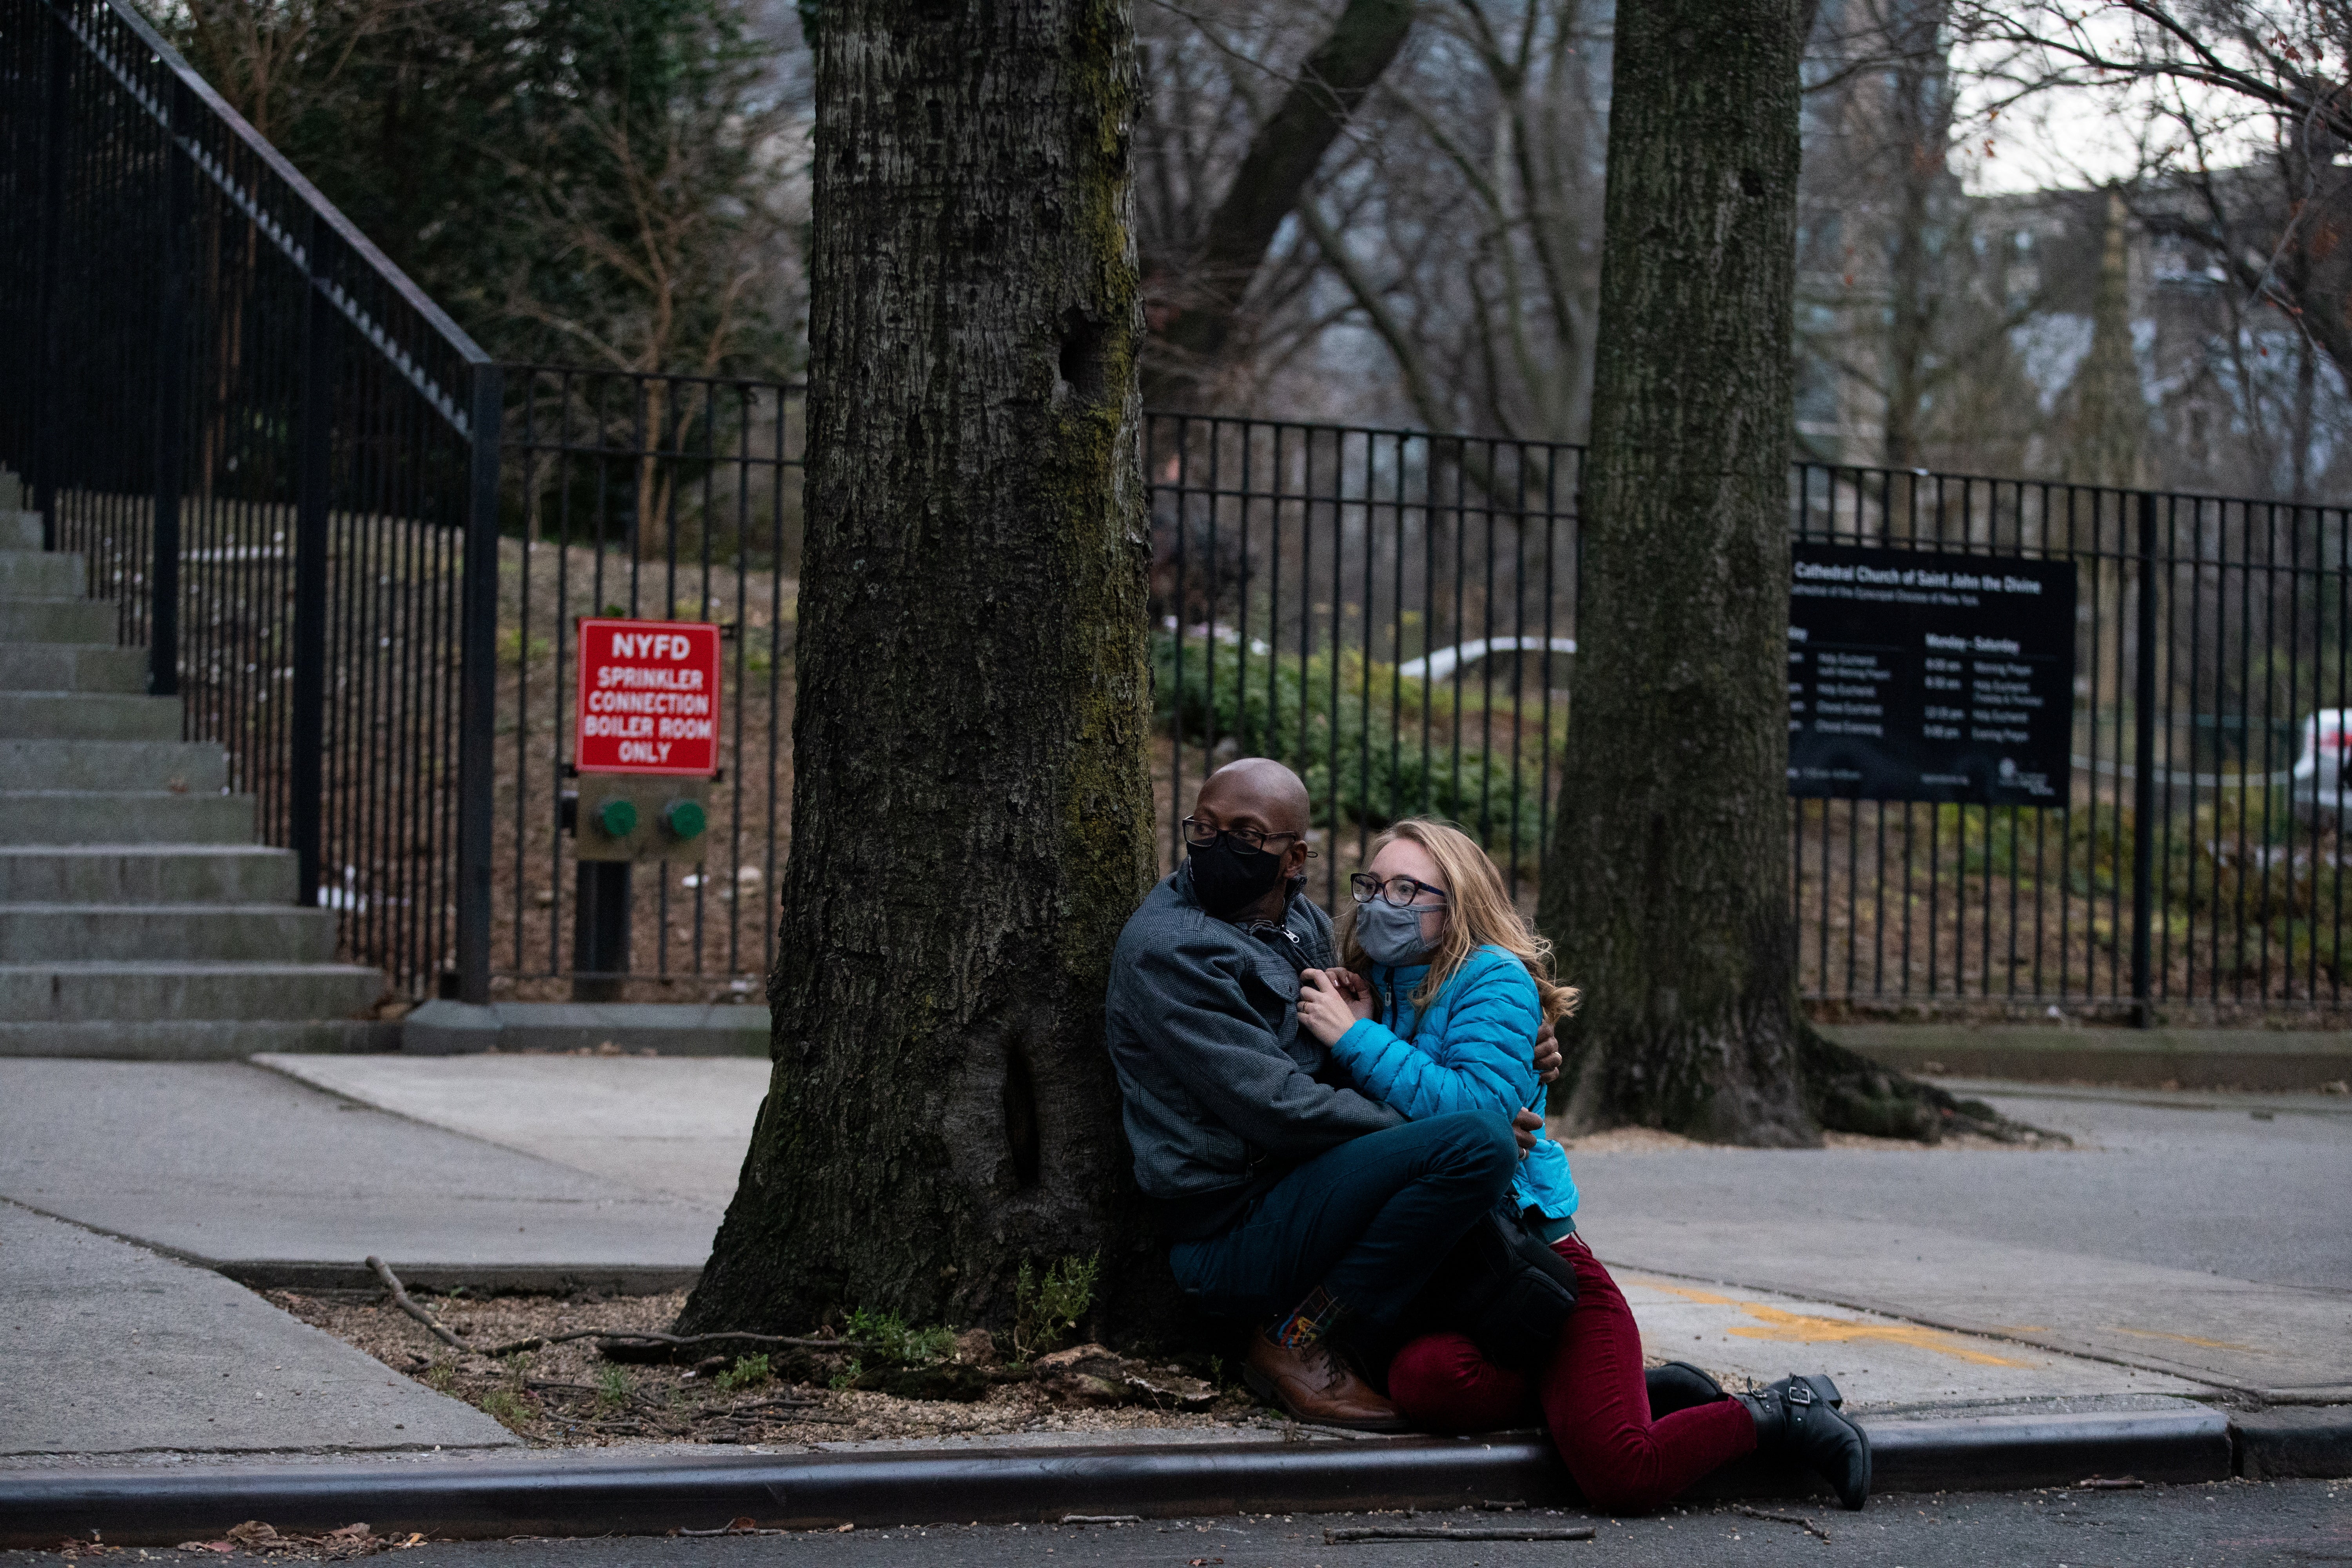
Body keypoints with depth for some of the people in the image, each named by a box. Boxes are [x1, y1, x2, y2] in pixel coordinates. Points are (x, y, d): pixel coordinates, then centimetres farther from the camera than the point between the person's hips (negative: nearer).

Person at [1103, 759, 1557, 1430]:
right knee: (1481, 1141, -25)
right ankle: (1294, 1344, -16)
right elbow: (1276, 1108, -20)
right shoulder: (1169, 949, -15)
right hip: (1232, 1235, -9)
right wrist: (1432, 1135, -17)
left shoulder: (1301, 922, 13)